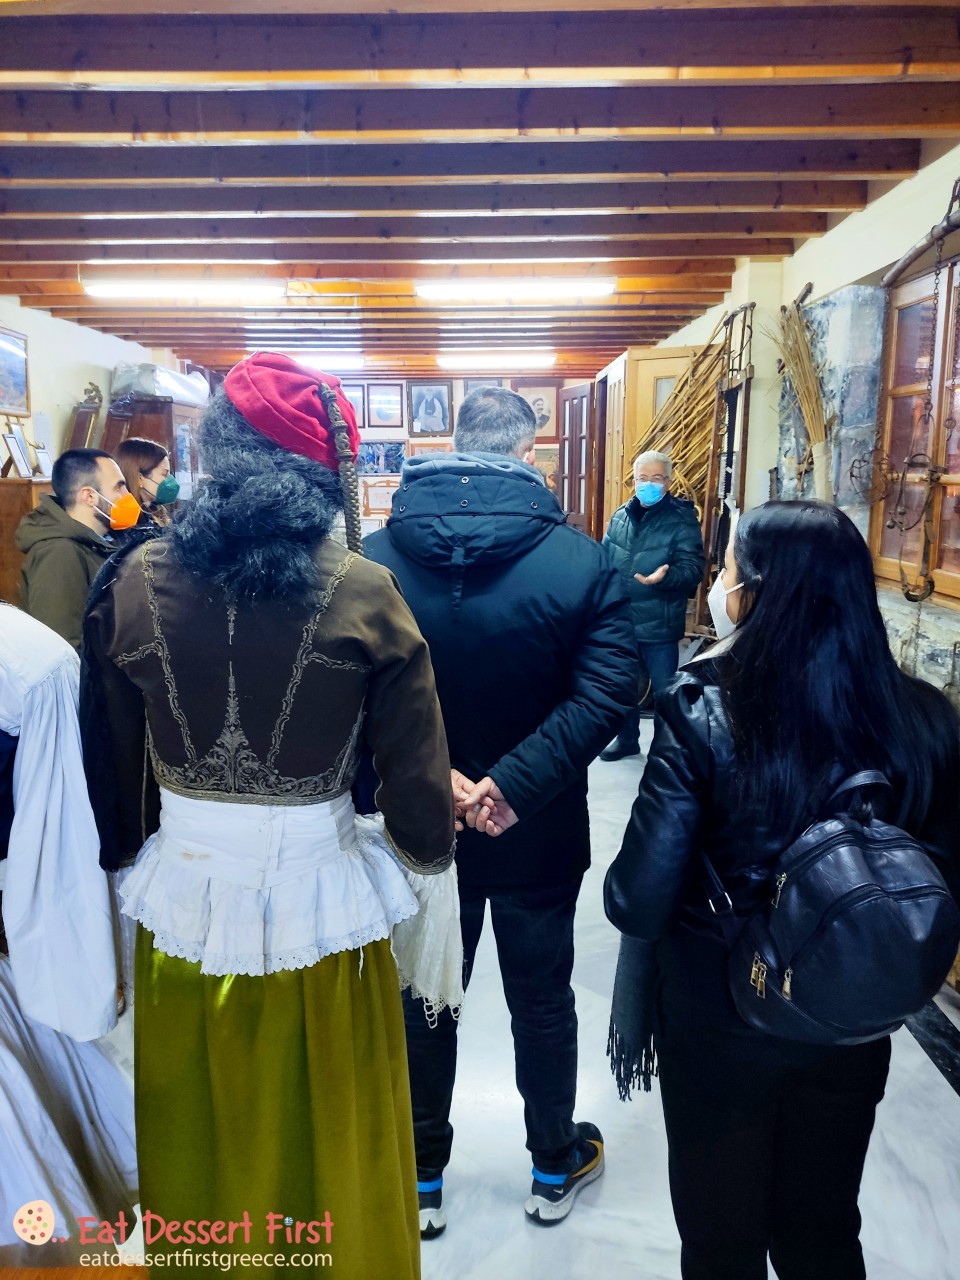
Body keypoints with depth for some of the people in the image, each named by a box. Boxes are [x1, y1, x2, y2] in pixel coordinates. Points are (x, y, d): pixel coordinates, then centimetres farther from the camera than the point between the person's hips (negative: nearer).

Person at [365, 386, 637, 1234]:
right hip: (539, 833, -1)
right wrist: (515, 785, -21)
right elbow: (606, 691, -21)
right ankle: (555, 1170, 43)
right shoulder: (581, 560, -14)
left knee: (424, 1003, 20)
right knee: (542, 1001, 21)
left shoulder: (378, 554, -10)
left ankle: (422, 1182, 39)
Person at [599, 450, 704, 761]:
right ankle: (627, 738, 38)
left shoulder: (682, 519, -10)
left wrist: (666, 575, -35)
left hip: (658, 625, -5)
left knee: (664, 691, 6)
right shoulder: (620, 516, 7)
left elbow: (693, 568, -16)